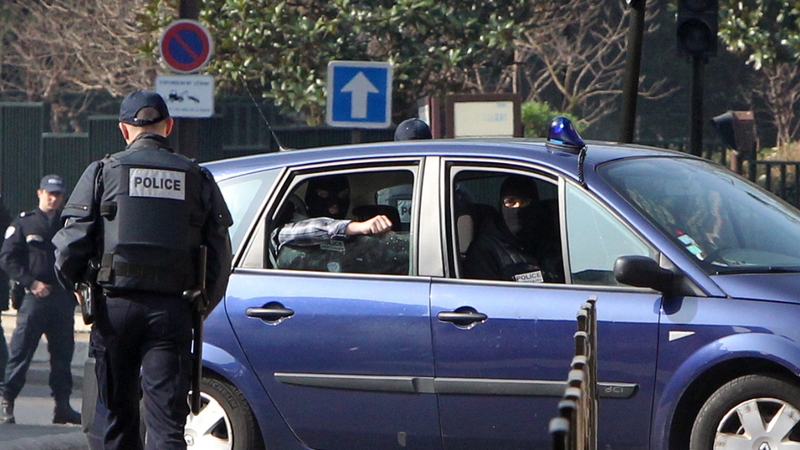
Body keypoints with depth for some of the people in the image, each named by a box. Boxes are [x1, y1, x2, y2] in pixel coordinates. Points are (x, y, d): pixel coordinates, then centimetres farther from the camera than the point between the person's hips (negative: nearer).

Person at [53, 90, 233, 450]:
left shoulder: (103, 172, 3)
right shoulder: (198, 179, 8)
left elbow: (70, 248, -2)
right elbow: (220, 258, 6)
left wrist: (79, 289, 16)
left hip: (116, 308, 0)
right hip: (172, 309, 0)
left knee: (120, 418, 13)